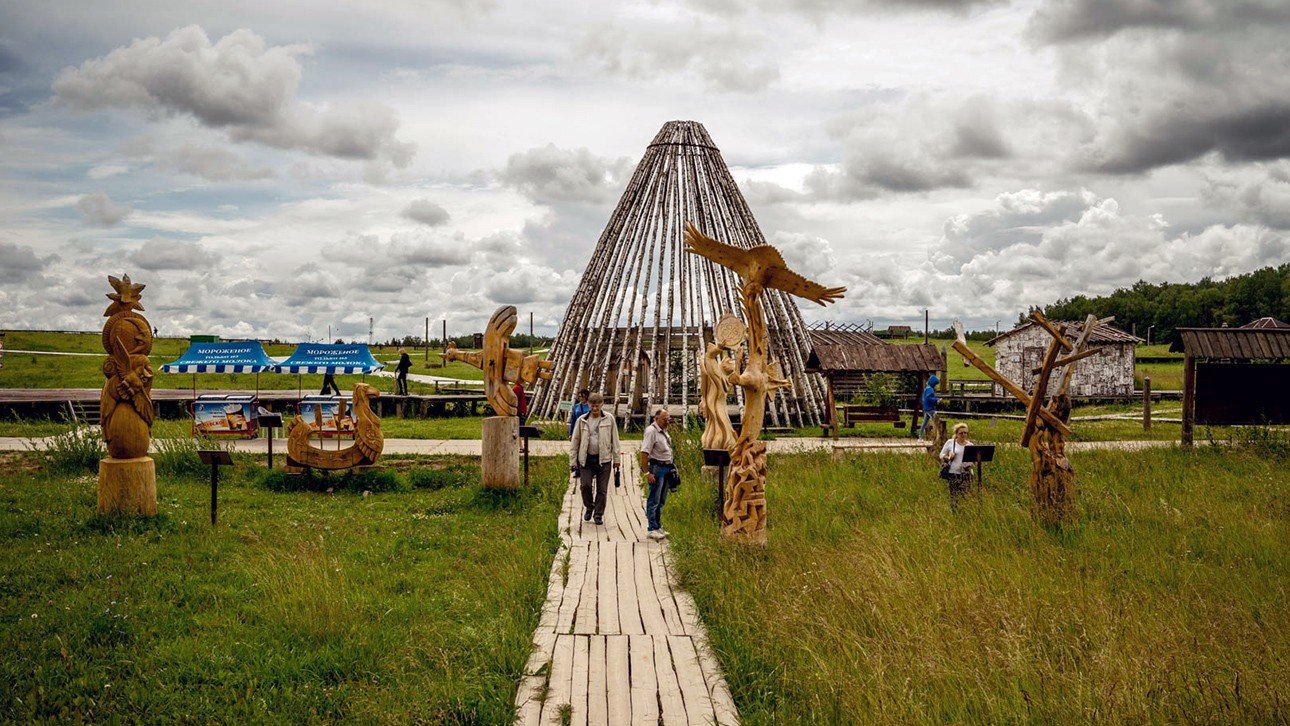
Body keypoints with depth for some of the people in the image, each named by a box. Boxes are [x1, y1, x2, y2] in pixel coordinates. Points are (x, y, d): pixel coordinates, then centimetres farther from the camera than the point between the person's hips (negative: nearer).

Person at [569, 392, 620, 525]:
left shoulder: (609, 419, 1)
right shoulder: (582, 420, 3)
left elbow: (614, 440, 5)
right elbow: (575, 442, 6)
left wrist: (616, 459, 3)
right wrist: (573, 461, 2)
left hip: (603, 459, 0)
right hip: (586, 459, 0)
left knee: (602, 489, 3)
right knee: (585, 485, -8)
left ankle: (598, 514, 16)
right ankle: (589, 507, 19)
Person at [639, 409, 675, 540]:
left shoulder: (663, 431, 15)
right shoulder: (651, 431, -14)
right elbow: (644, 453, -20)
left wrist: (671, 466, 17)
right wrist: (647, 473, -23)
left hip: (666, 468, 9)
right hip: (656, 467, -9)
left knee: (661, 500, 14)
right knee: (654, 500, -5)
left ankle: (658, 526, 22)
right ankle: (652, 529, -2)